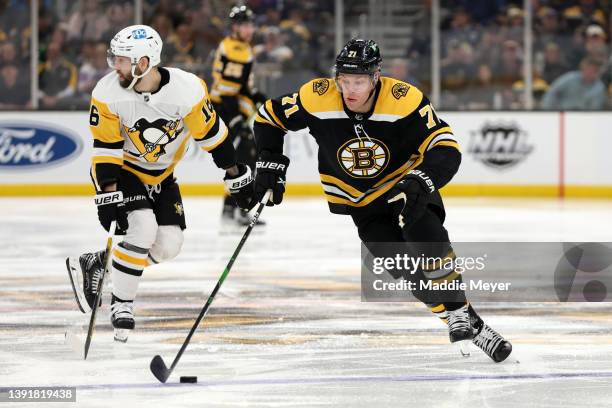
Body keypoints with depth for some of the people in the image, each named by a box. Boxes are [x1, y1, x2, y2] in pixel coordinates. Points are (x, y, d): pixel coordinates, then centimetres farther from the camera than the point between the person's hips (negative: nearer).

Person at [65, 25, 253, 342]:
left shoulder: (187, 89, -25)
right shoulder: (107, 93, -24)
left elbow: (212, 134, -13)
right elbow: (105, 149, -18)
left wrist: (237, 177, -7)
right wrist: (107, 196, -24)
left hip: (162, 174, 3)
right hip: (122, 170, -3)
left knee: (168, 246, -3)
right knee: (143, 230, -23)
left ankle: (95, 265, 13)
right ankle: (121, 304, -8)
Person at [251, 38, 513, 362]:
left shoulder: (404, 100, -27)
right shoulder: (317, 98, -20)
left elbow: (446, 150, -28)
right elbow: (269, 116, -3)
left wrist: (420, 183, -44)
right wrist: (270, 164, -10)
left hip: (406, 188, -2)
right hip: (362, 202, 2)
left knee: (429, 241, -29)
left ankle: (465, 317, -19)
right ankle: (458, 320, -6)